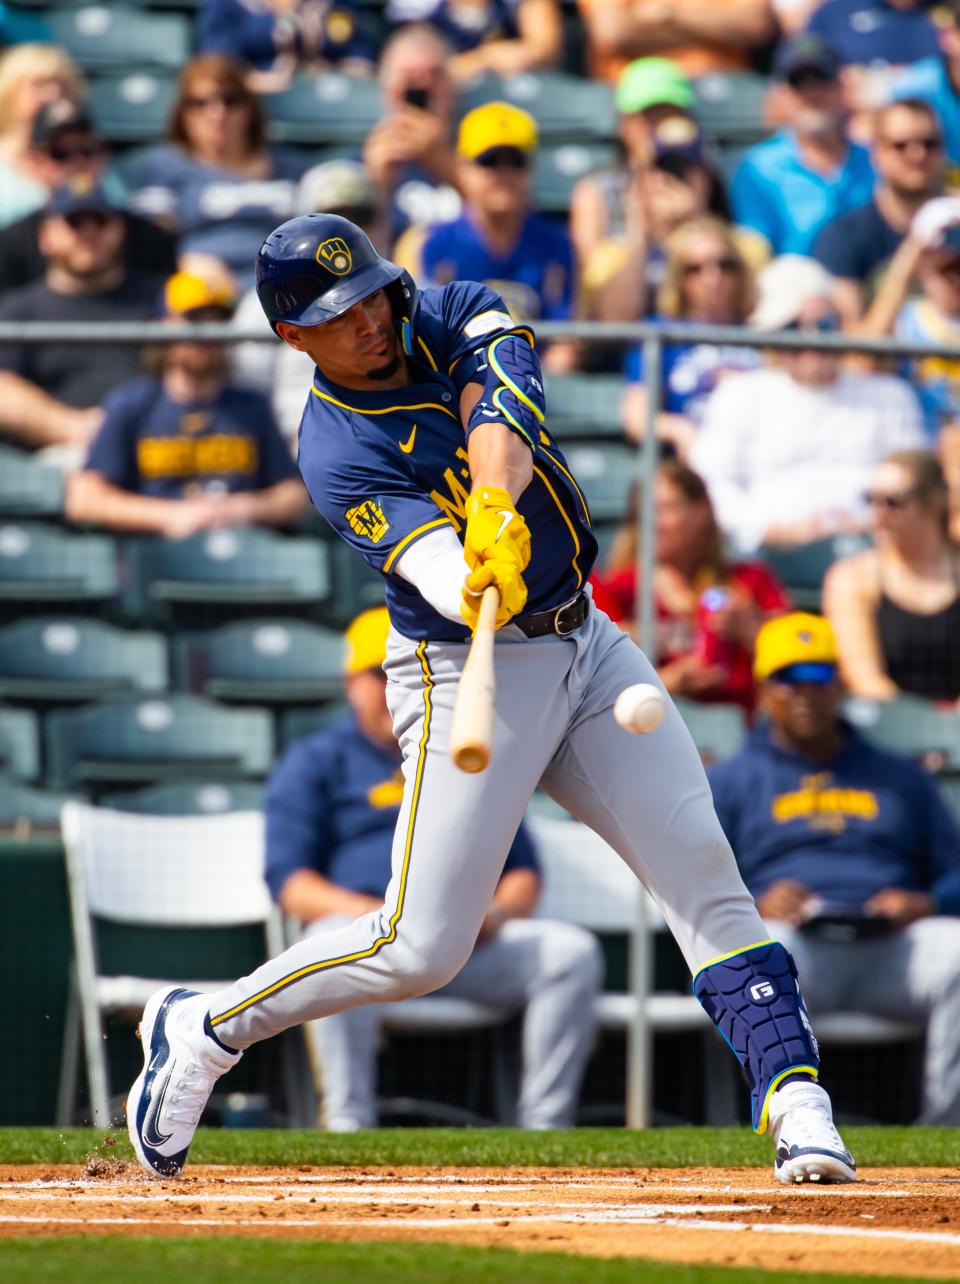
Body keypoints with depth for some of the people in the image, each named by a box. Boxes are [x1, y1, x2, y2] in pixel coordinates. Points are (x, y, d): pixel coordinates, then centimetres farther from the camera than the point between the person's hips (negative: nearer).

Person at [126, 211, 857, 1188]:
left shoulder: (453, 316, -1)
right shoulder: (336, 455, -15)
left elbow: (501, 408, -23)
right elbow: (432, 562, -30)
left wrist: (496, 501, -43)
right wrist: (478, 588, -53)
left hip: (584, 641, 5)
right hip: (468, 671, -5)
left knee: (699, 861, -9)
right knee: (421, 949, -7)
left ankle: (791, 1092, -11)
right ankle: (202, 1029, 12)